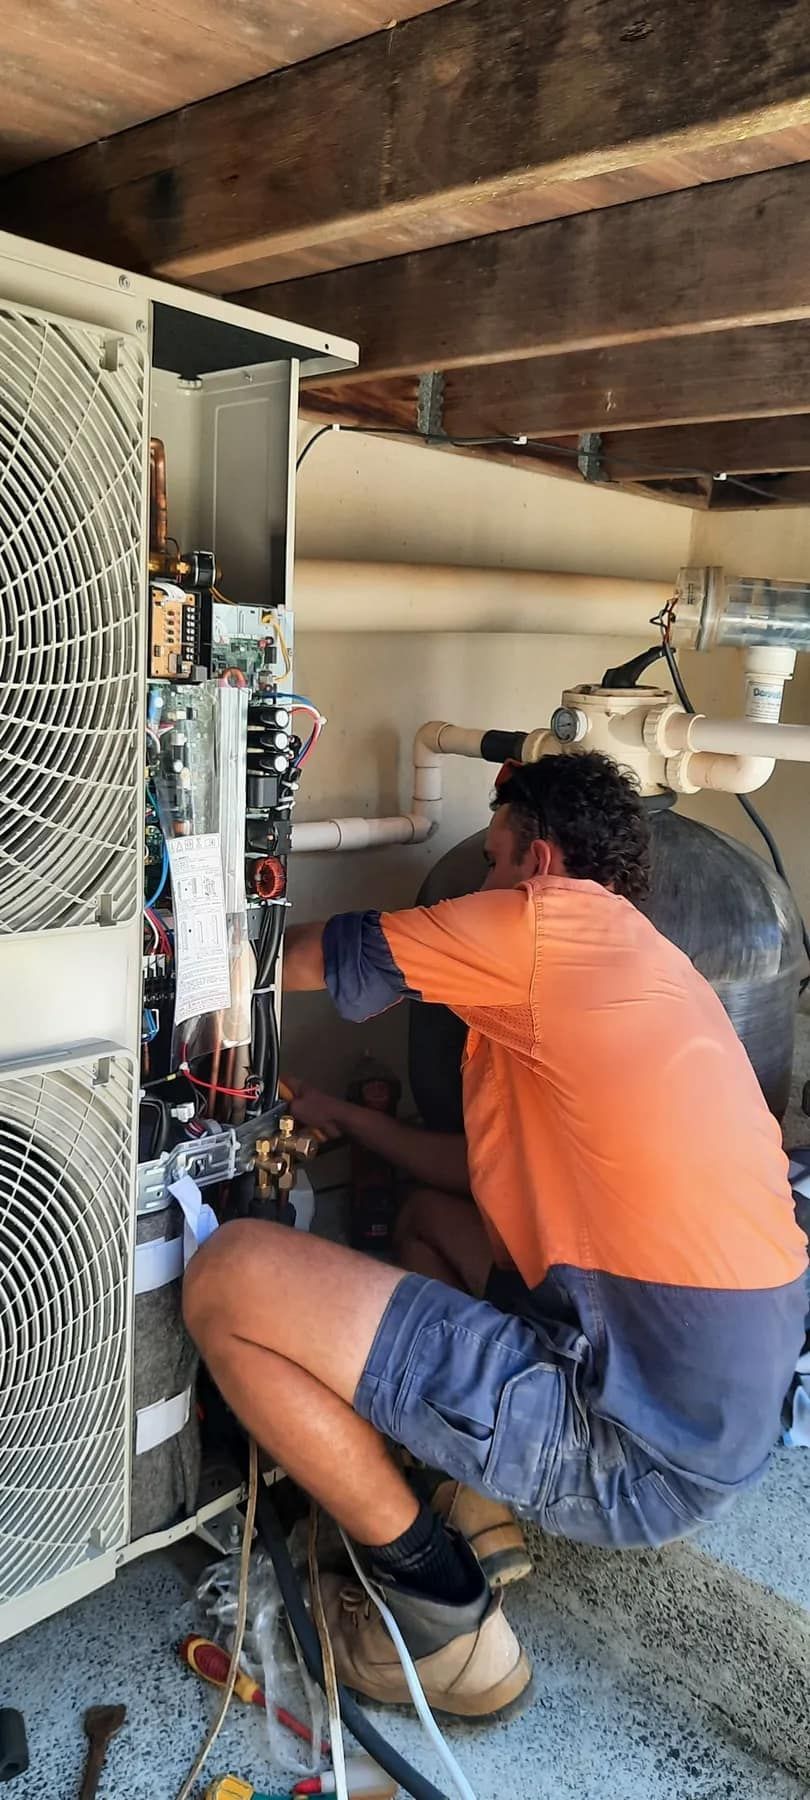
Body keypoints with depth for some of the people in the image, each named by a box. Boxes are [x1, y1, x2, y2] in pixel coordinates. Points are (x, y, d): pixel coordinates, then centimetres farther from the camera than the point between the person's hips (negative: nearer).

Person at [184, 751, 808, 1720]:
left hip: (634, 1452, -10)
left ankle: (444, 1615, 3)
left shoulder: (561, 916, -9)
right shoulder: (640, 969, 17)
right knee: (429, 1221, 28)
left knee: (228, 1281, -11)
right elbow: (504, 1174, 24)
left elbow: (308, 961, -1)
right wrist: (346, 1119, 29)